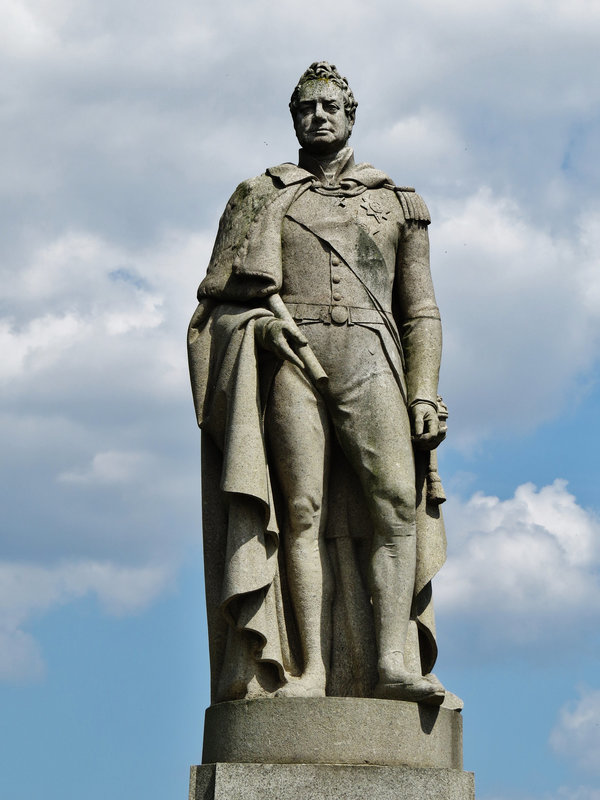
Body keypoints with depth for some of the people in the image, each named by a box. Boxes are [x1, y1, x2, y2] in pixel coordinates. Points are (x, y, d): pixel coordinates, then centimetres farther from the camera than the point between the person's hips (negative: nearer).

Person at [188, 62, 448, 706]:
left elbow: (421, 312, 15)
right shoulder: (261, 198, 20)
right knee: (305, 511, -12)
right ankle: (308, 678, -17)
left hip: (368, 360, 1)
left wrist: (424, 394, 2)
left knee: (396, 497, -19)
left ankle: (392, 664, -24)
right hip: (289, 358, 0)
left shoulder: (397, 205, 21)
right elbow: (220, 299, 16)